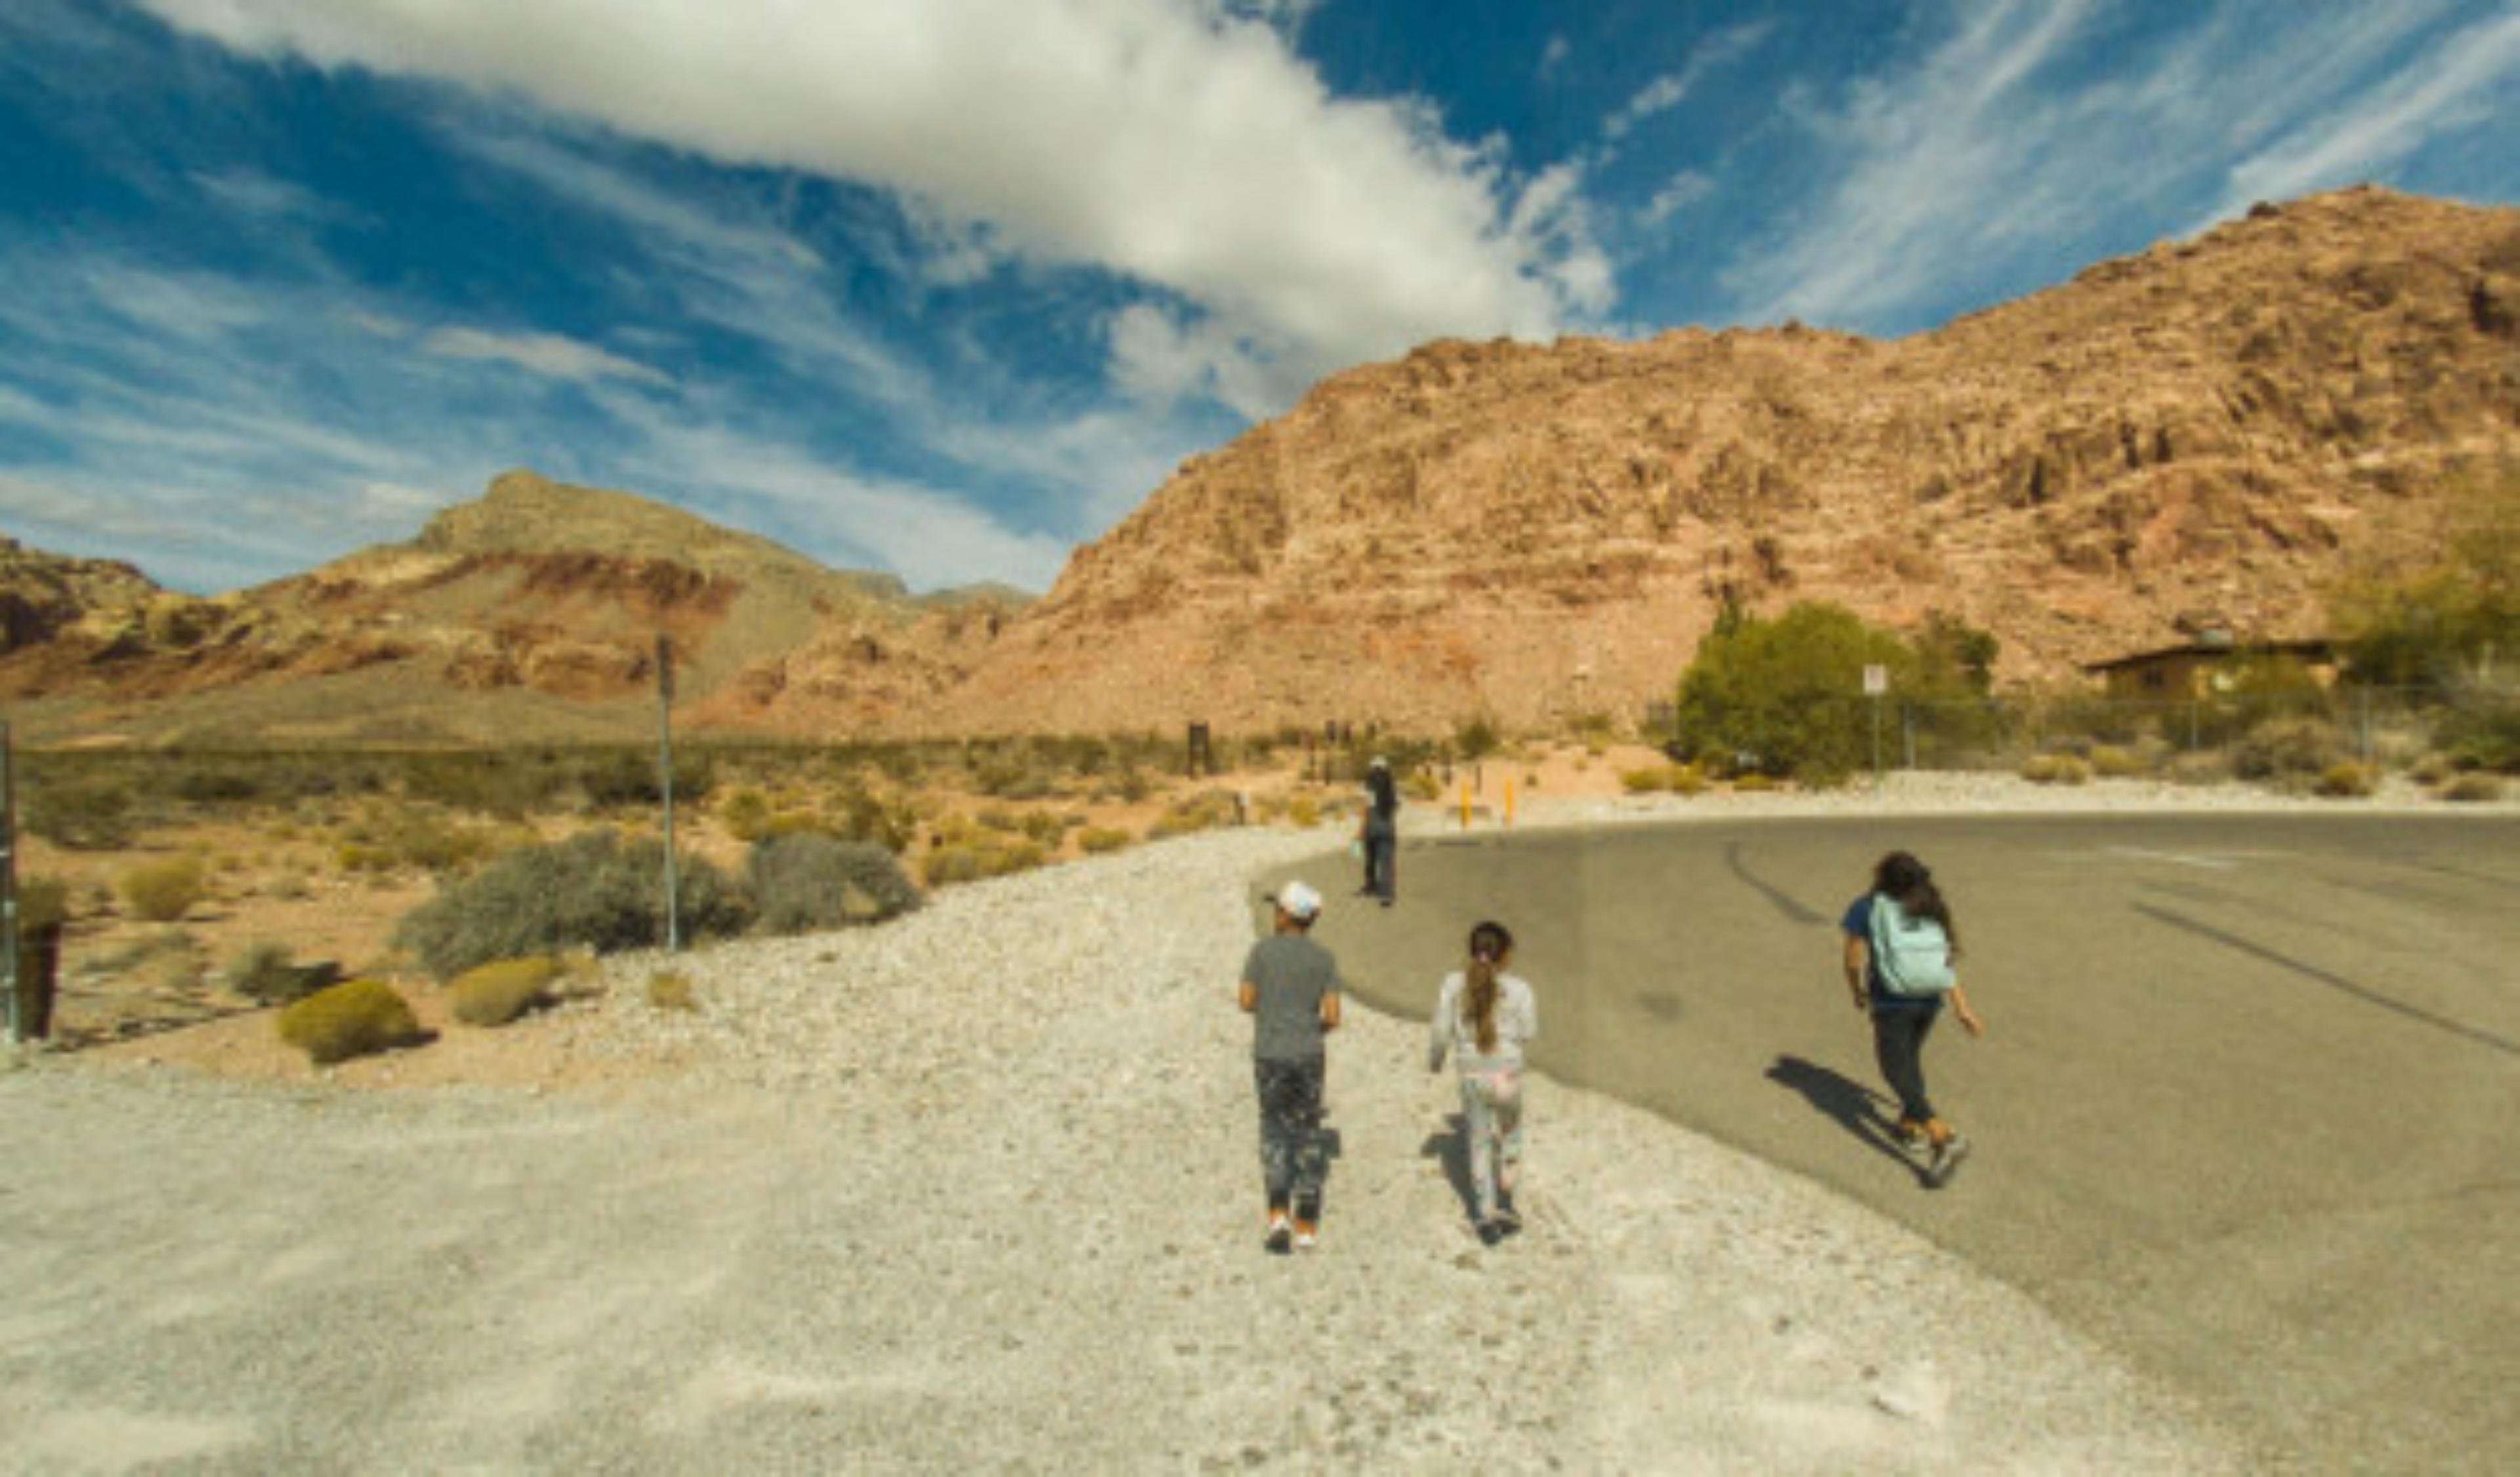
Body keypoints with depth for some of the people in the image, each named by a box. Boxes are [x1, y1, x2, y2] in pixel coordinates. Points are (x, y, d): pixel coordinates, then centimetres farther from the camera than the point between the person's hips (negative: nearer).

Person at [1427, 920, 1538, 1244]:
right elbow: (1528, 1032, -4)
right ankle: (1505, 1204, 29)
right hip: (1507, 1074, -1)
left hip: (1471, 1075, 1)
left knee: (1479, 1145, 16)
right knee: (1509, 1139, 25)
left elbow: (1441, 1031, -4)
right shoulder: (1519, 989, -15)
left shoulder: (1454, 984, -10)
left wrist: (1434, 1060, 14)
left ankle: (1487, 1217, 23)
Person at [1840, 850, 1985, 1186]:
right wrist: (1963, 1009, 9)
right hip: (1930, 1000, 6)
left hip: (1892, 1002, -6)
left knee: (1897, 1072, -1)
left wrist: (1857, 993, 15)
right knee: (1911, 1057, 25)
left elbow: (1854, 962, -3)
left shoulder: (1864, 909, -6)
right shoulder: (1927, 911, 8)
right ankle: (1912, 1126, 36)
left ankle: (1944, 1138, -15)